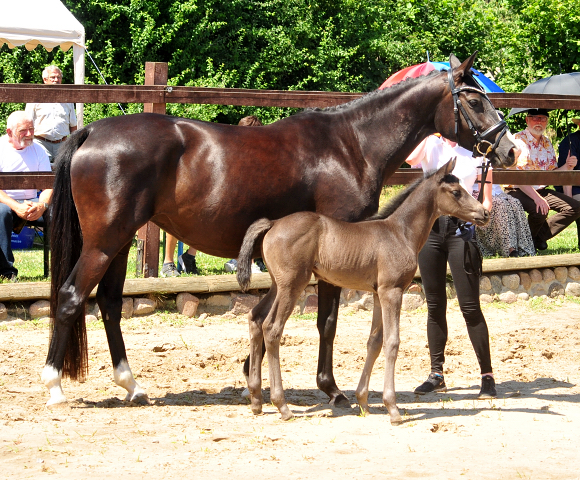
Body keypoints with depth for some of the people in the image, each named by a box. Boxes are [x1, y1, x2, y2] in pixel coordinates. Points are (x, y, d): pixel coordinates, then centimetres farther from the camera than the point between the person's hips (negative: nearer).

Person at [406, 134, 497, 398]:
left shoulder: (475, 151, 4)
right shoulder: (432, 146, 8)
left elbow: (487, 200, 9)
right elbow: (411, 159, -15)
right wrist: (431, 132, -11)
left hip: (461, 227, -2)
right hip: (430, 225, 2)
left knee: (470, 306, -7)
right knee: (434, 305, 7)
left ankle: (487, 375, -2)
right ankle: (436, 374, 14)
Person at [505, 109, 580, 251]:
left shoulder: (547, 143, 12)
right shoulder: (518, 141, -11)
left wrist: (567, 167, -7)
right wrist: (536, 197, -31)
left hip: (541, 191, 8)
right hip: (517, 191, -8)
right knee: (540, 210, -35)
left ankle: (539, 236, -3)